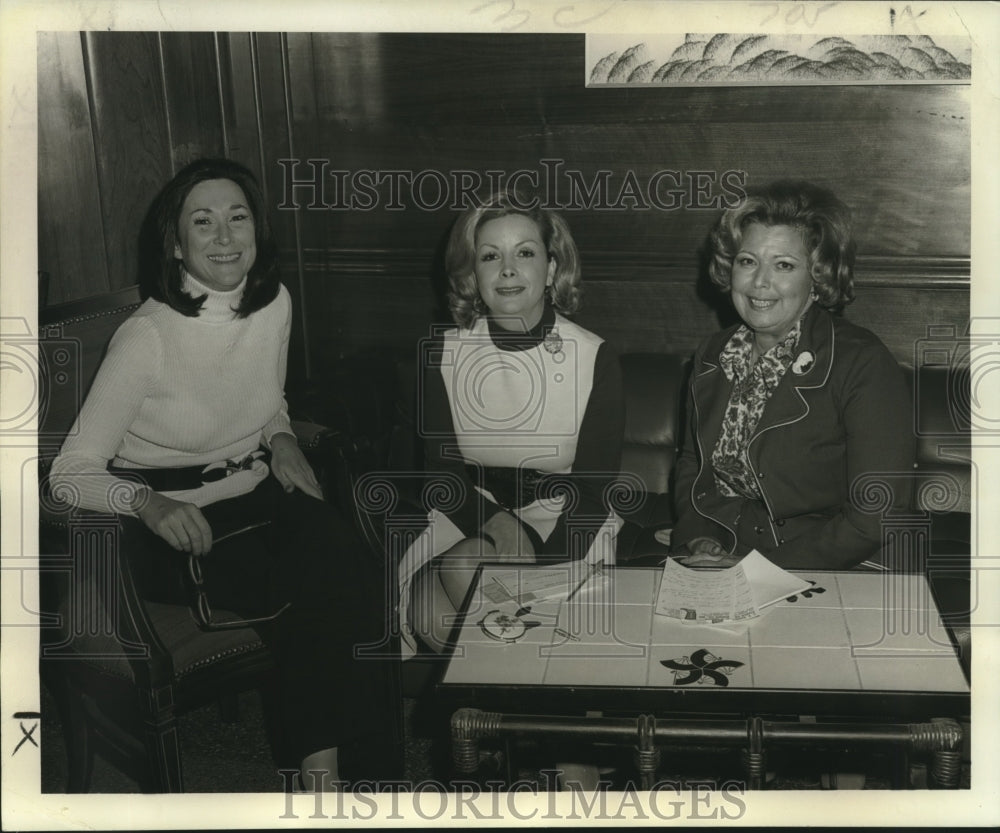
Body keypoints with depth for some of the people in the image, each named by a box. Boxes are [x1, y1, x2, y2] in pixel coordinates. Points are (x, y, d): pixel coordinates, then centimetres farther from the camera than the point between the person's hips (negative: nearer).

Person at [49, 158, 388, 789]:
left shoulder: (274, 304, 2)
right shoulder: (147, 337, -16)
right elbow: (70, 474, -14)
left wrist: (281, 440, 1)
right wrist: (149, 502, -31)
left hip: (259, 495, 6)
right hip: (174, 524, -5)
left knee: (334, 552, -25)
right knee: (314, 594, -26)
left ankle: (322, 761, -10)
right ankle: (321, 763, -6)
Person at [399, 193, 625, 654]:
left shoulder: (594, 358, -8)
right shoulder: (444, 355, -1)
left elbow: (594, 487, -9)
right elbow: (444, 470, 1)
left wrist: (541, 571, -24)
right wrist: (500, 524, -19)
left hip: (565, 526, -2)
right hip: (471, 514, 3)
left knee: (466, 568, -32)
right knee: (428, 611, -29)